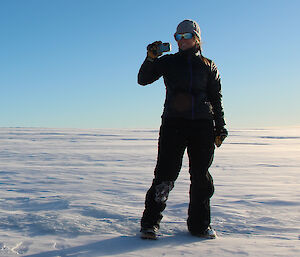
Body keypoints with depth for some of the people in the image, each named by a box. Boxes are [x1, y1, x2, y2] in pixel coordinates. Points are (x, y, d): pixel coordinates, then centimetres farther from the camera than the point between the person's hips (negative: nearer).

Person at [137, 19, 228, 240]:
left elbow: (216, 100, 15)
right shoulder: (169, 62, 12)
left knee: (201, 176, 4)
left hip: (202, 124, 2)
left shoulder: (208, 66, 15)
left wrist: (220, 127, 9)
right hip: (173, 123, -1)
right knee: (166, 174, -9)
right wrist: (151, 58, -10)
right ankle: (150, 223, -1)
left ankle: (200, 224, 16)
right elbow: (143, 80, 6)